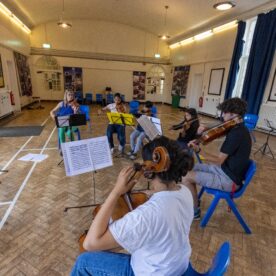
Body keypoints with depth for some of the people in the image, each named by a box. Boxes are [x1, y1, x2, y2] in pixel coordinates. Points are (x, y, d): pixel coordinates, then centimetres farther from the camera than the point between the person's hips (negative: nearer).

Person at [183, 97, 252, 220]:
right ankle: (193, 200, 25)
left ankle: (195, 211, 9)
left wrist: (198, 150, -33)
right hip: (226, 169, 10)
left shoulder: (236, 134, -27)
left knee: (187, 177, -12)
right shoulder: (238, 128, 4)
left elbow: (218, 160, -27)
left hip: (230, 179, -10)